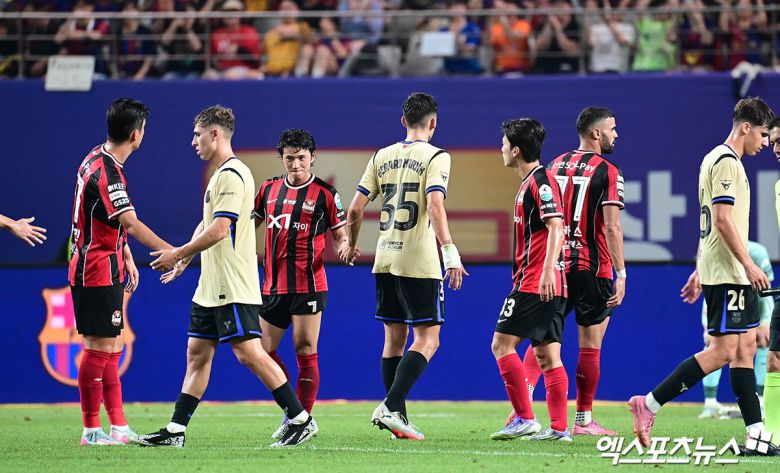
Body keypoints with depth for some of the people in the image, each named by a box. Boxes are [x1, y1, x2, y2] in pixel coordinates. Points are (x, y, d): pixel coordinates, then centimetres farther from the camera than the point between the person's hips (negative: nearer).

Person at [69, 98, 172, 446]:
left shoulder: (99, 159, 11)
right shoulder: (106, 173, -21)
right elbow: (131, 224, -29)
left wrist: (127, 259, 23)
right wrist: (171, 251, -33)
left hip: (105, 270, 10)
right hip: (98, 272, -10)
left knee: (112, 348, 11)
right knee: (100, 348, -7)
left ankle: (119, 427, 15)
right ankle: (91, 431, -3)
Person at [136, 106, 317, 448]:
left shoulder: (232, 175, -14)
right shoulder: (220, 175, 18)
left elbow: (219, 230, -21)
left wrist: (178, 253, -12)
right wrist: (184, 259, 20)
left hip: (234, 288, -10)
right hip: (211, 288, 10)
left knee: (248, 353, -11)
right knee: (197, 353, 9)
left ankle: (301, 420, -6)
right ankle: (175, 432, 10)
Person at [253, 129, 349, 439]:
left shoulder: (325, 193, -2)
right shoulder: (270, 189, 10)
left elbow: (341, 236, 2)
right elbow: (251, 224, 23)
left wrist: (345, 247, -19)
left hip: (308, 286, -5)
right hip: (273, 286, 6)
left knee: (305, 353, -5)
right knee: (263, 350, 5)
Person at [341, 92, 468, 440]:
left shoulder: (382, 156, 11)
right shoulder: (435, 157, -5)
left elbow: (356, 207, 10)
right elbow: (435, 206, -19)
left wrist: (351, 244, 26)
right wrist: (450, 252, -21)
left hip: (385, 260, 6)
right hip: (419, 262, -6)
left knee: (394, 337, 12)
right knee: (427, 339, -2)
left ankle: (398, 419, 12)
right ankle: (390, 407, -16)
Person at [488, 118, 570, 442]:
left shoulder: (540, 181, -11)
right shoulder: (531, 182, 19)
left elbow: (555, 226, -22)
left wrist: (547, 271, -30)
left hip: (535, 283, -10)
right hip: (549, 285, 10)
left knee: (502, 344, -8)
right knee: (548, 355, 6)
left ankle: (524, 419, -11)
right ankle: (559, 427, 2)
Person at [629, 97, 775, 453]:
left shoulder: (719, 159, 20)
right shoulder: (726, 161, -12)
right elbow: (723, 220, -19)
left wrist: (699, 271, 24)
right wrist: (749, 265, -18)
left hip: (733, 273, 10)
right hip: (725, 273, -10)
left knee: (746, 347, 6)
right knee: (723, 351, -11)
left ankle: (756, 433, 4)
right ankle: (649, 404, -9)